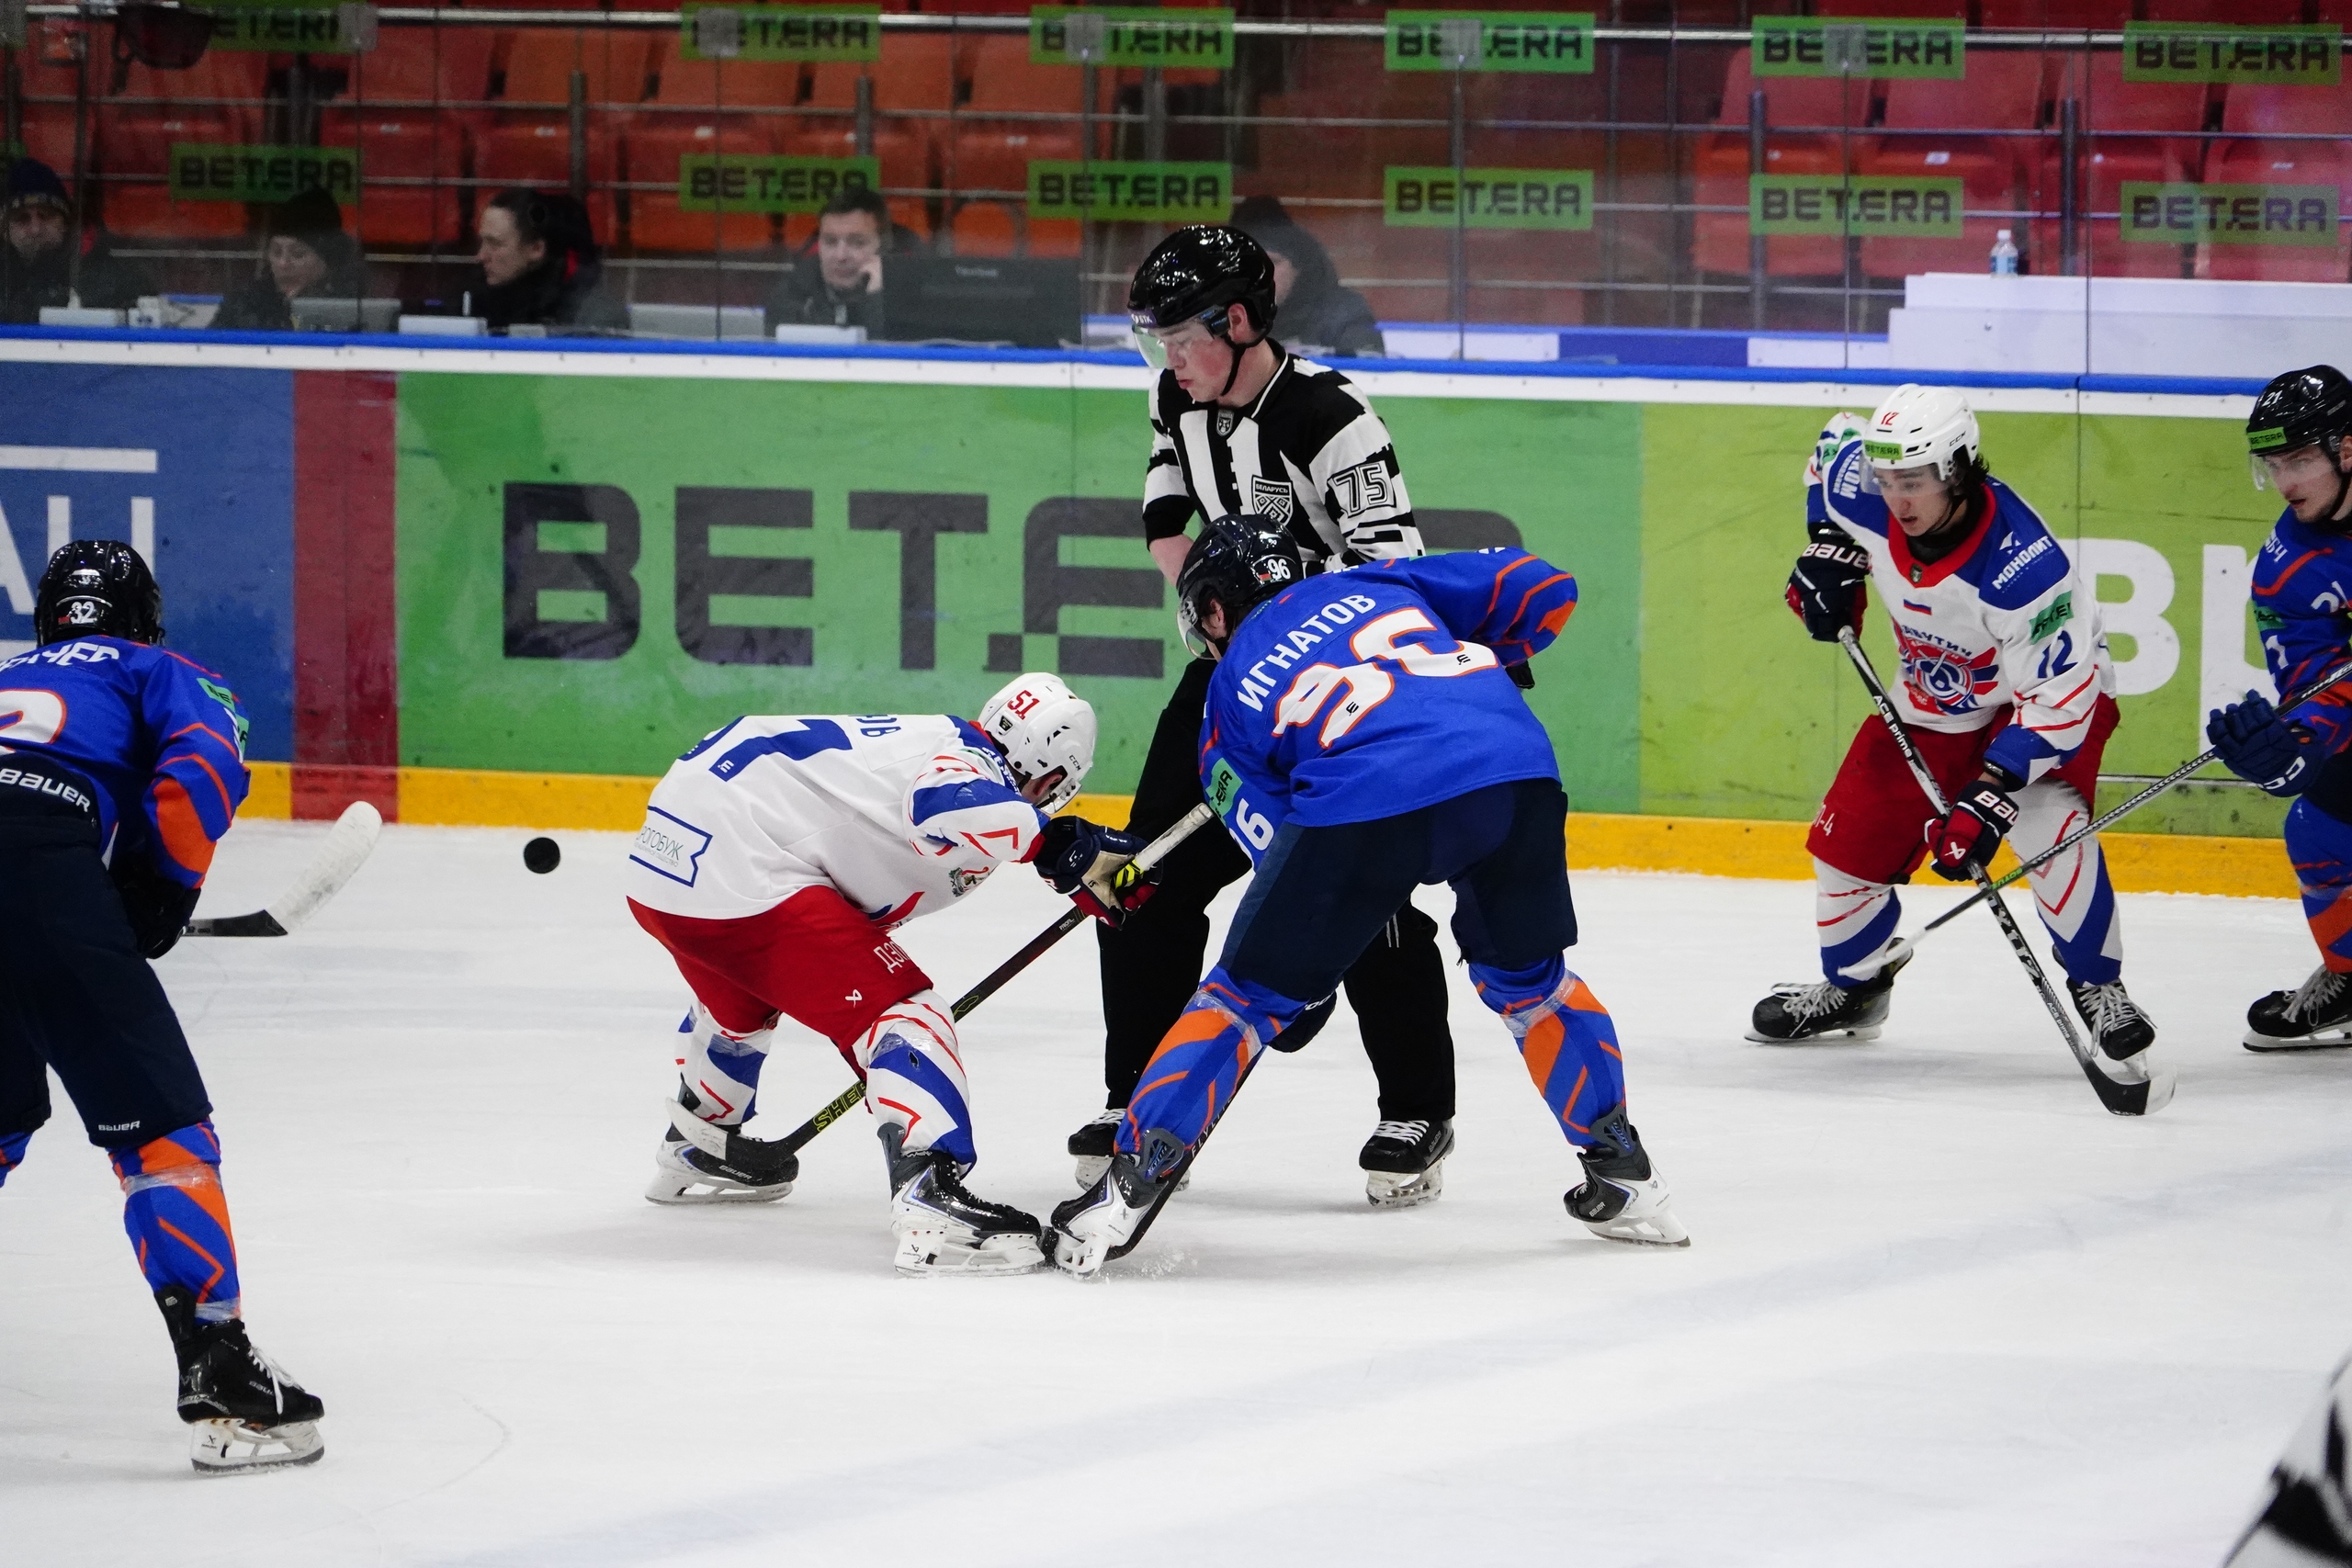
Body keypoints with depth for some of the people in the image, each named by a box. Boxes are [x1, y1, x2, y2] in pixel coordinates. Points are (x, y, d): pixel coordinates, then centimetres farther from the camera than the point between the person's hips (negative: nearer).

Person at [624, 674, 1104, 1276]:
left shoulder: (929, 741, 23)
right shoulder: (973, 762, -8)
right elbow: (949, 809, -33)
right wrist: (1062, 843, -22)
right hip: (740, 879, -10)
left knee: (739, 998, 39)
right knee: (901, 1012, -12)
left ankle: (692, 1150, 61)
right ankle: (932, 1205, -29)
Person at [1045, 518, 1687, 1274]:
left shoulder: (1230, 692, 26)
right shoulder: (1375, 583, 32)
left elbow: (1272, 840, 23)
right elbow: (1541, 590, 27)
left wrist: (1304, 984, 36)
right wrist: (1480, 662, 45)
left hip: (1361, 804, -3)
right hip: (1515, 771, 3)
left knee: (1249, 996, 14)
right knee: (1528, 979, 28)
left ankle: (1126, 1188, 8)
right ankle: (1625, 1180, 31)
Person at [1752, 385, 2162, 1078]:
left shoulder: (2020, 565, -39)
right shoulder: (1866, 500, -21)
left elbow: (2056, 694, -36)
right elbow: (1836, 444, 5)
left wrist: (1991, 795, -41)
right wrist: (1827, 549, -4)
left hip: (2051, 689, -6)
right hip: (1933, 704, 6)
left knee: (2046, 819, -32)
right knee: (1849, 842, 6)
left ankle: (2098, 992, -17)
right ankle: (1852, 987, 33)